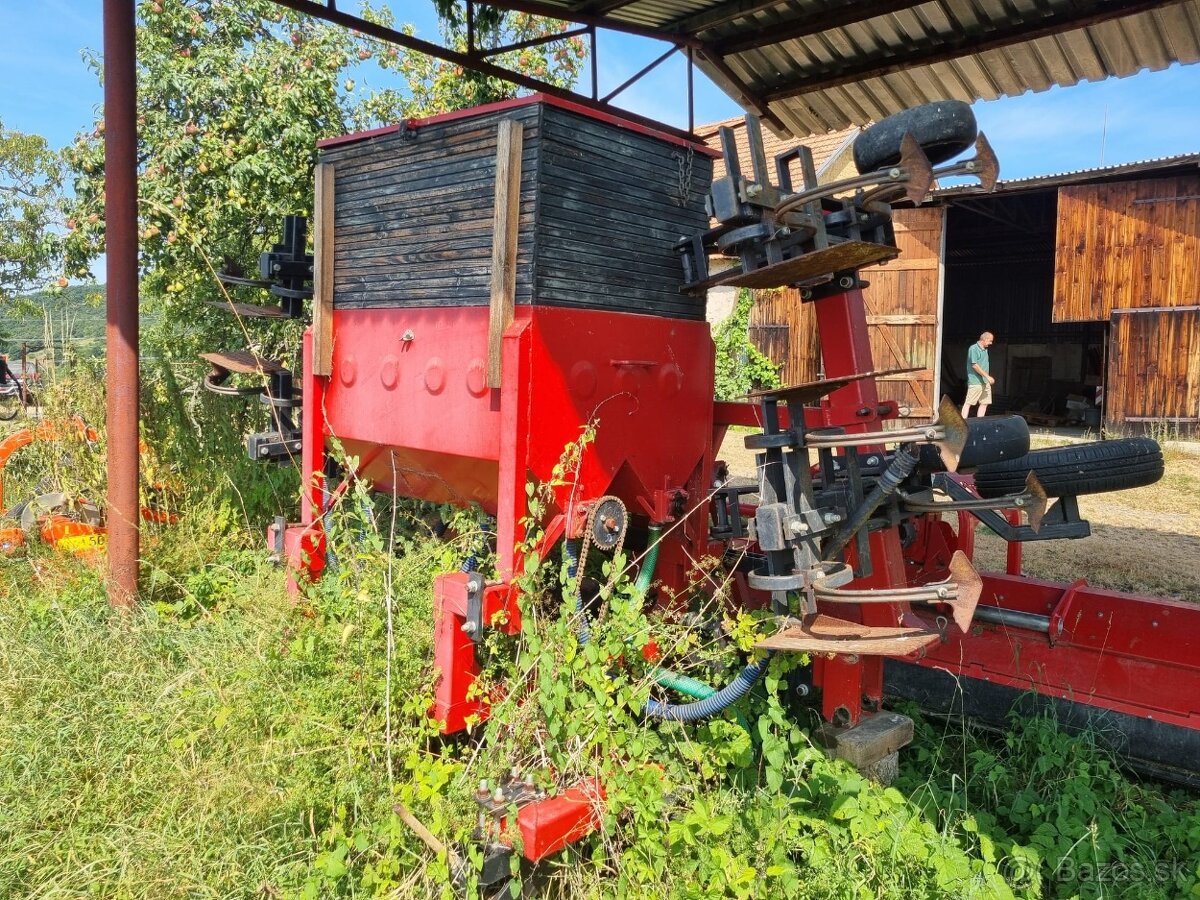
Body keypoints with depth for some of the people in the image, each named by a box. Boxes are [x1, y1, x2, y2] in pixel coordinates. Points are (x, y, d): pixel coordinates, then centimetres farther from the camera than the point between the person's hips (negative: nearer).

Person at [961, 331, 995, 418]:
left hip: (985, 382, 9)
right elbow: (974, 365, -18)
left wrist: (988, 378, 17)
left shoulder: (985, 350, 17)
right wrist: (987, 376, -18)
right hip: (975, 382, -9)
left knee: (984, 403, 7)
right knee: (968, 403, -8)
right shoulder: (973, 349, -10)